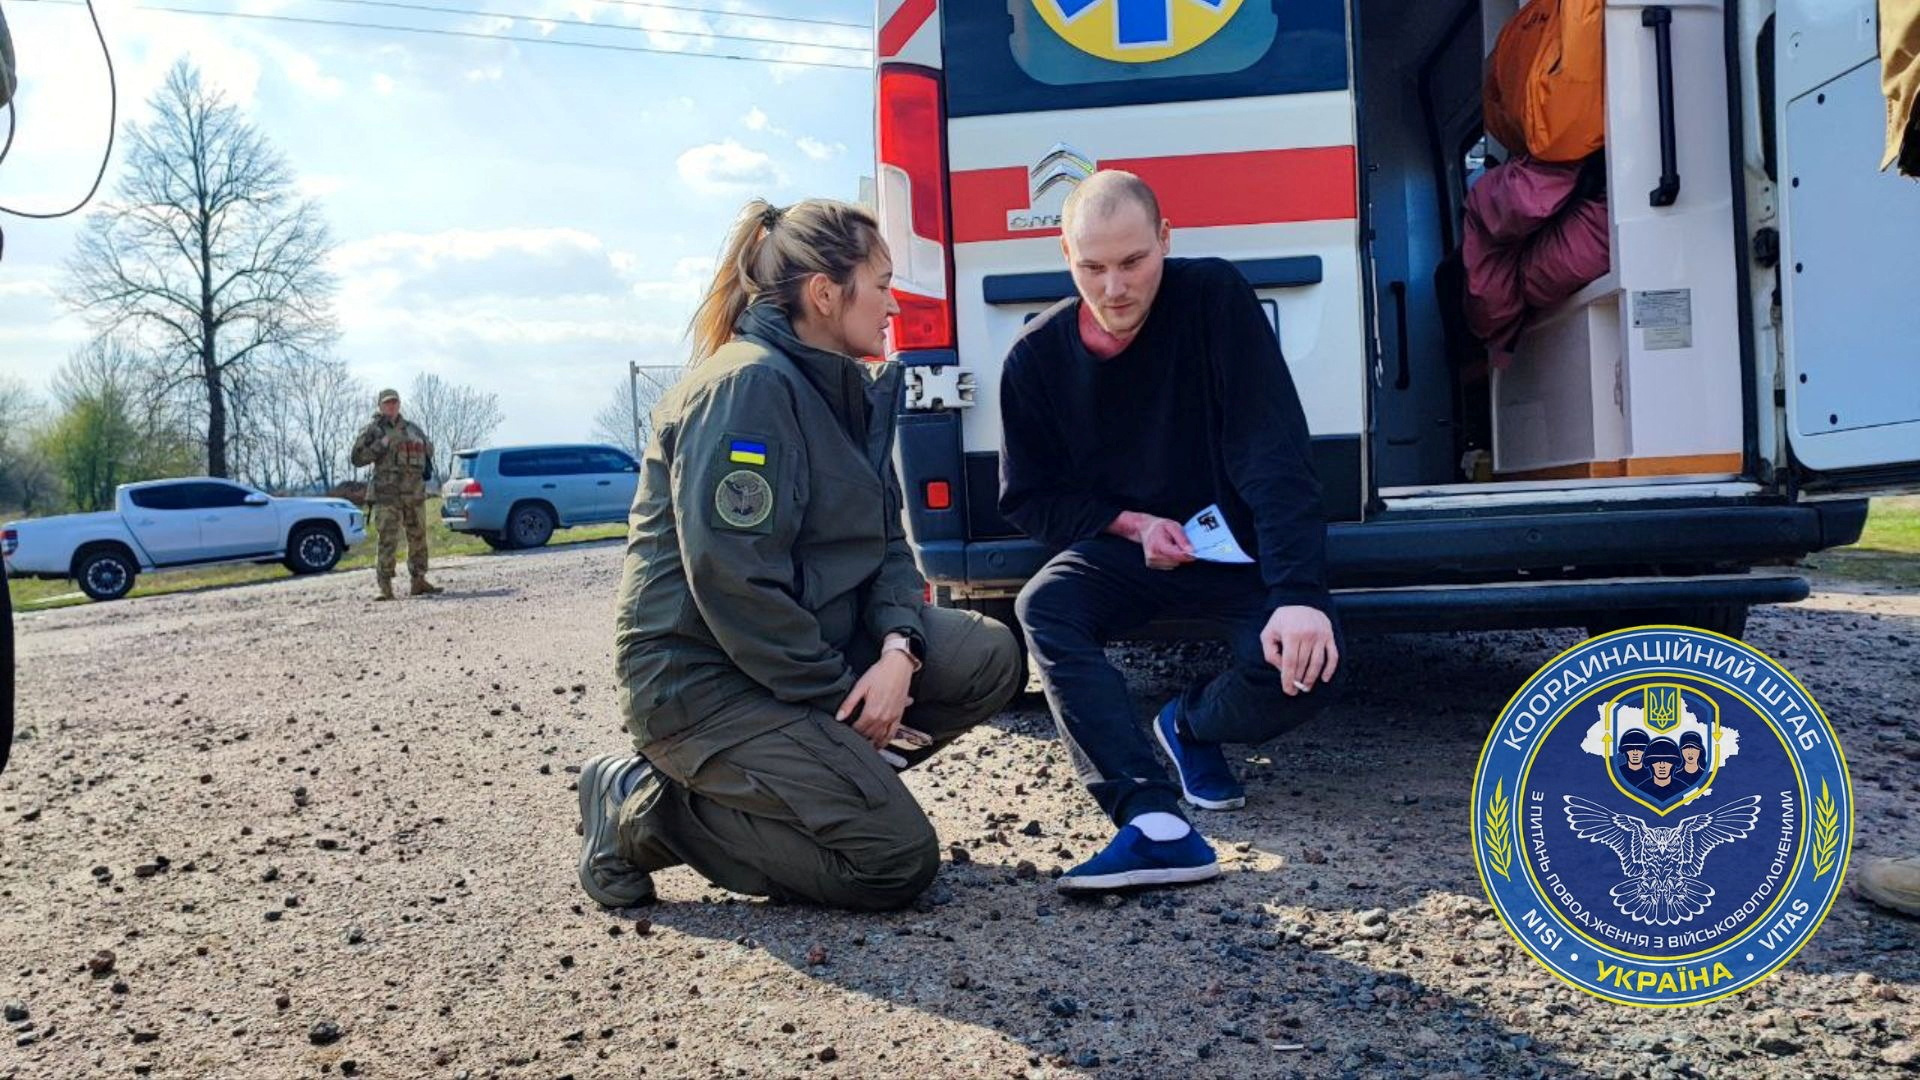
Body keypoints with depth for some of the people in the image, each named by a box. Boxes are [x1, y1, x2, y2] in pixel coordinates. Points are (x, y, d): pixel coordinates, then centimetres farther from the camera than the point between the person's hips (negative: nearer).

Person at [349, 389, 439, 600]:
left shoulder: (412, 428, 13)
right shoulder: (372, 430, -1)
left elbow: (428, 446, 28)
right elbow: (357, 458, -7)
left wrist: (427, 464, 9)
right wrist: (382, 444, -15)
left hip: (415, 493, 5)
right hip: (387, 494, -5)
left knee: (418, 538, 11)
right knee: (388, 541, -11)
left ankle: (419, 581, 21)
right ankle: (385, 587, -9)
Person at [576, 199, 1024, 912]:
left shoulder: (850, 389, 10)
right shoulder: (748, 385, -19)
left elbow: (885, 543, 8)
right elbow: (731, 578, -25)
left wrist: (898, 647, -12)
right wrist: (838, 693, -16)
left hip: (815, 650, 9)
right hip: (702, 678, -9)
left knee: (991, 659, -2)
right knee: (898, 861, -14)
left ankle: (816, 775, 7)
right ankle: (643, 809, -2)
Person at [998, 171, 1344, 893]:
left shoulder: (1214, 298, -14)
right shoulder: (1037, 358, -7)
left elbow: (1275, 455, -21)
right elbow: (1028, 499, 2)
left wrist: (1299, 592, -33)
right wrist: (1128, 523, -16)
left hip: (1233, 544, -1)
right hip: (1119, 551, 2)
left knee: (1303, 664, -28)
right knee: (1043, 605, -30)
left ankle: (1191, 725, 9)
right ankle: (1156, 824, -39)